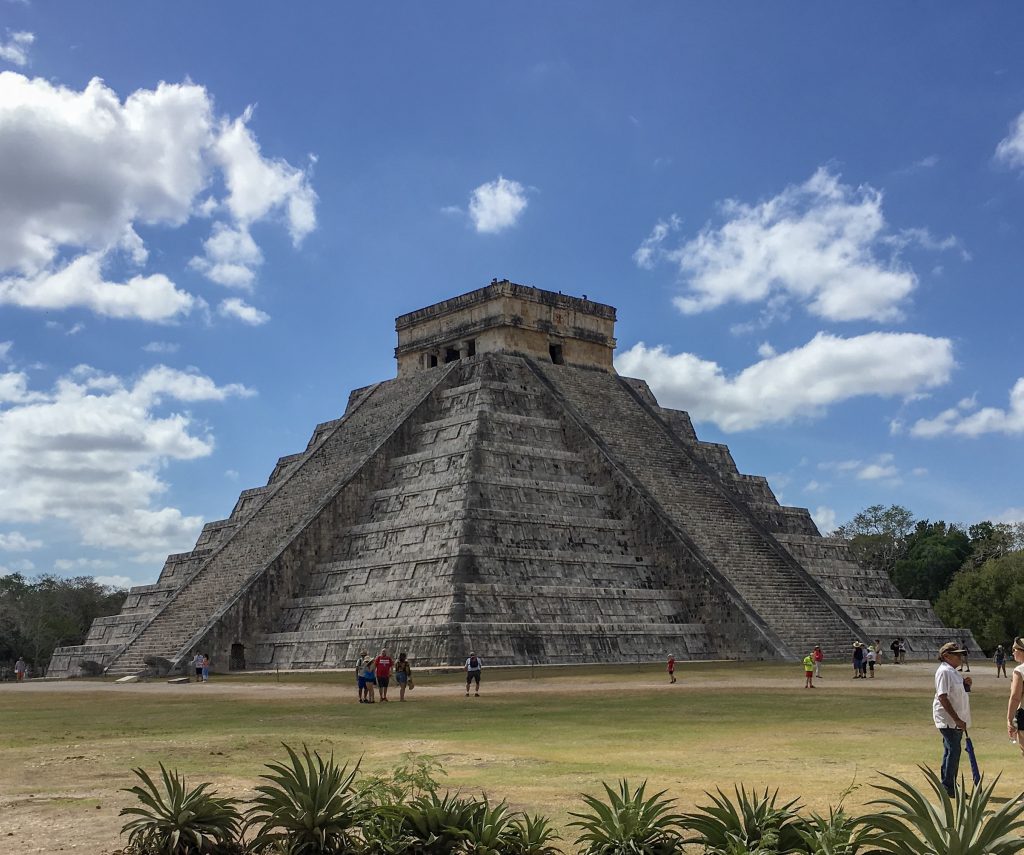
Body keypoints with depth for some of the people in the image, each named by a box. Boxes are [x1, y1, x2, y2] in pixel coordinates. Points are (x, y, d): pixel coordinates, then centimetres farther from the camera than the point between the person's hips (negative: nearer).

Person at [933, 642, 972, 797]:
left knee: (951, 752, 13)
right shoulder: (944, 671, -15)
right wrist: (957, 719, -24)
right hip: (948, 719, -10)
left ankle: (948, 787, 21)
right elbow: (943, 697, -22)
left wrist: (967, 684, 3)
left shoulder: (954, 672, 14)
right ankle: (948, 788, -4)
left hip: (957, 720, 10)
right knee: (953, 751, -10)